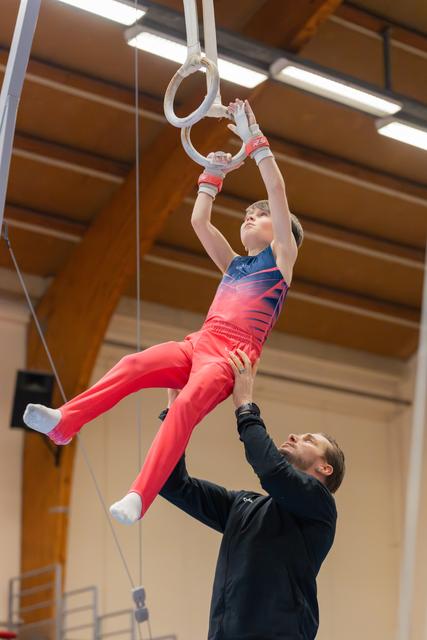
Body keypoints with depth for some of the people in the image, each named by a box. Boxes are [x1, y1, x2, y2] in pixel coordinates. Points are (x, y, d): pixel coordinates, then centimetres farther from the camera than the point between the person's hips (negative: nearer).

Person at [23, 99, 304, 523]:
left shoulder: (281, 256, 15)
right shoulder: (234, 265, 31)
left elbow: (277, 192, 7)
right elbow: (199, 221, 32)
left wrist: (254, 140, 8)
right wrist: (214, 174, 36)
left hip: (232, 355, -6)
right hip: (198, 344, 6)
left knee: (186, 404, -34)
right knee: (134, 365, -26)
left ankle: (138, 497, -48)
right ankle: (63, 422, -40)